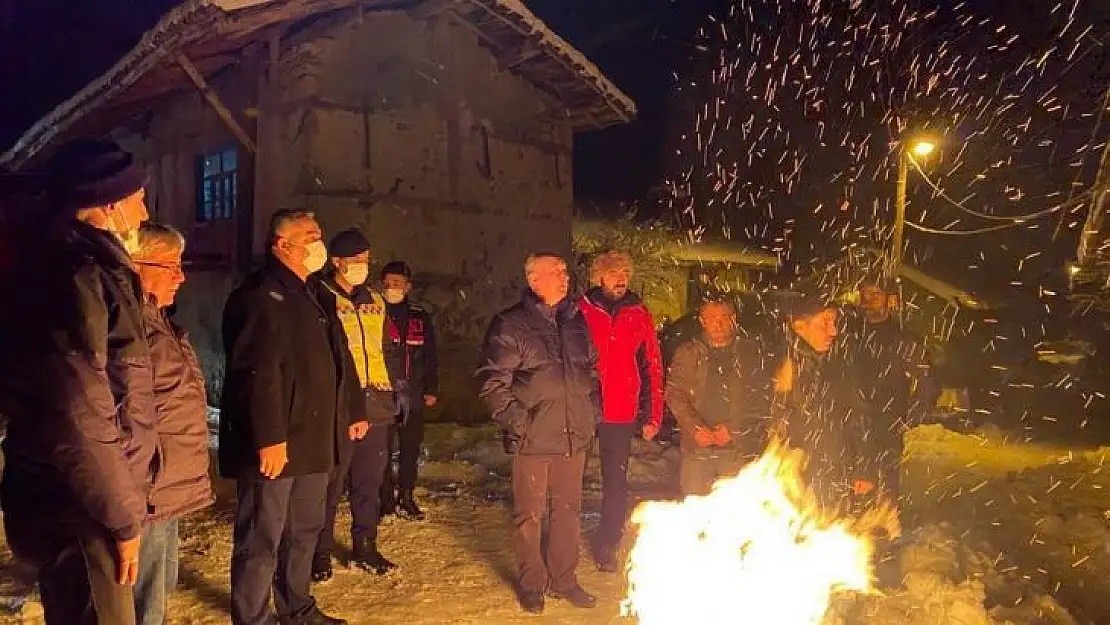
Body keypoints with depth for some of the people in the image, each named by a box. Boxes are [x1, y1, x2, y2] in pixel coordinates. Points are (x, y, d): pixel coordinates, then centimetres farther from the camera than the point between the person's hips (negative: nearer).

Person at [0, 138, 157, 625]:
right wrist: (121, 515, -17)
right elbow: (80, 415, -24)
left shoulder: (65, 262, 13)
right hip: (78, 512, -10)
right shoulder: (79, 272, -18)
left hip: (67, 504, 10)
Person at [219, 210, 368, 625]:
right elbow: (257, 373, -22)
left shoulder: (317, 294, 16)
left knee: (305, 530, 19)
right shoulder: (260, 295, -15)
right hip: (276, 443, -9)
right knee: (262, 538, 2)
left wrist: (353, 411, 22)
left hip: (313, 438, 9)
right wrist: (269, 438, -26)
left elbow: (339, 359, 22)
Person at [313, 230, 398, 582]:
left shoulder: (374, 301, 15)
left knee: (369, 481, 13)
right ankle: (321, 553, 16)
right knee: (330, 484, 2)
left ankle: (366, 548, 26)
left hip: (374, 406, 6)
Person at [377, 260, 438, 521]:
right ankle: (386, 498, 9)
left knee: (411, 448, 8)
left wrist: (431, 390, 12)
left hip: (413, 395, 3)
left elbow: (430, 356, 16)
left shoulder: (421, 318, 12)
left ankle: (406, 497, 19)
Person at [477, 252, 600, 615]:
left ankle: (563, 579, 30)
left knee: (568, 510, 14)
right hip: (533, 439, -5)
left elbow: (592, 370, 20)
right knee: (529, 514, 6)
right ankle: (531, 584, 24)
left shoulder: (575, 322, 11)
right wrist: (518, 422, -14)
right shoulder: (510, 325, -6)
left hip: (574, 436, 5)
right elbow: (491, 382, -9)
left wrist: (592, 414, 12)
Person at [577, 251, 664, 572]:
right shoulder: (580, 312, -2)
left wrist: (652, 415, 1)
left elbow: (652, 367, 5)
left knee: (616, 483, 9)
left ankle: (606, 547, 24)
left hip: (622, 414, 2)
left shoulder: (639, 315, 5)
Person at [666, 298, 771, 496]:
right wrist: (695, 427, -10)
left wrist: (733, 428, -8)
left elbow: (762, 397, 2)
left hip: (739, 449, -1)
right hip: (697, 447, 1)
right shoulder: (688, 352, 10)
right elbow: (674, 394, 4)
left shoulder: (749, 352, 7)